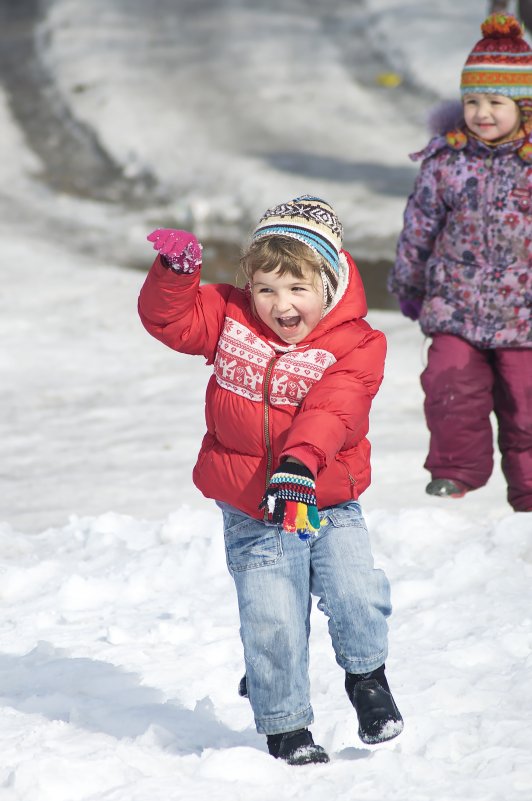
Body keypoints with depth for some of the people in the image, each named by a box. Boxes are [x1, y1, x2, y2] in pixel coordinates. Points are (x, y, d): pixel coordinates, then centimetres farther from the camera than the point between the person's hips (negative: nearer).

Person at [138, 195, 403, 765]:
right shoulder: (230, 318, -1)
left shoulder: (354, 345, -11)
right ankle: (285, 724, 17)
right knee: (272, 622, -2)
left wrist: (300, 463, -42)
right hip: (251, 515, 1)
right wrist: (176, 271, -18)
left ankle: (366, 674, 18)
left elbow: (331, 412, -25)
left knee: (356, 594, -15)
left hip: (328, 501, -1)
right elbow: (170, 318, 2)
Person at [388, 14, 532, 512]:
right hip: (456, 307, 1)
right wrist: (408, 286, 18)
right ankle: (455, 470, 10)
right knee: (452, 387, -10)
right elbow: (419, 226, 10)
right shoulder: (446, 161, -1)